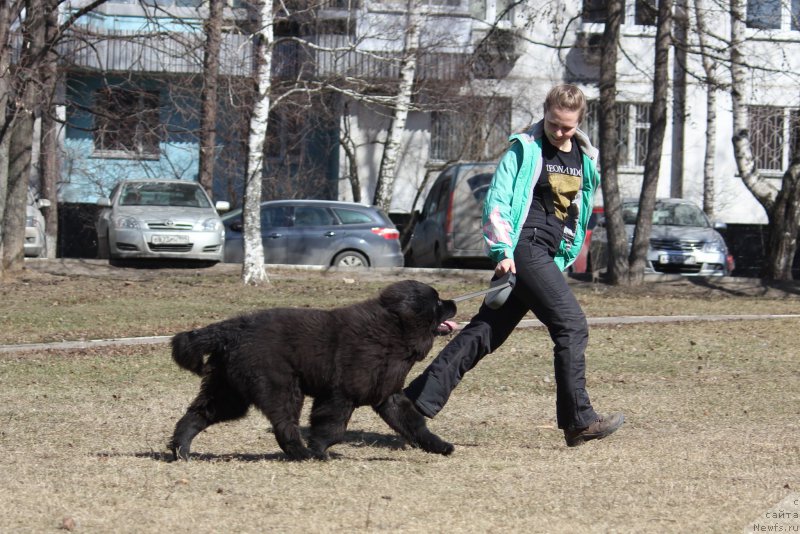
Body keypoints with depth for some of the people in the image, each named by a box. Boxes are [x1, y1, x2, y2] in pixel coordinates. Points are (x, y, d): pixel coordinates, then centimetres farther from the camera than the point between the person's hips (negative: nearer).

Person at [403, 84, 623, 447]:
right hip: (524, 249, -7)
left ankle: (417, 401, 8)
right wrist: (503, 251, -18)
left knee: (485, 332, 5)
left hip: (548, 255, 7)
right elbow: (497, 200, -9)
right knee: (572, 325, -15)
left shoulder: (585, 159, 15)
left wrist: (563, 259, 22)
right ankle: (579, 420, -11)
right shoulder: (525, 149, -5)